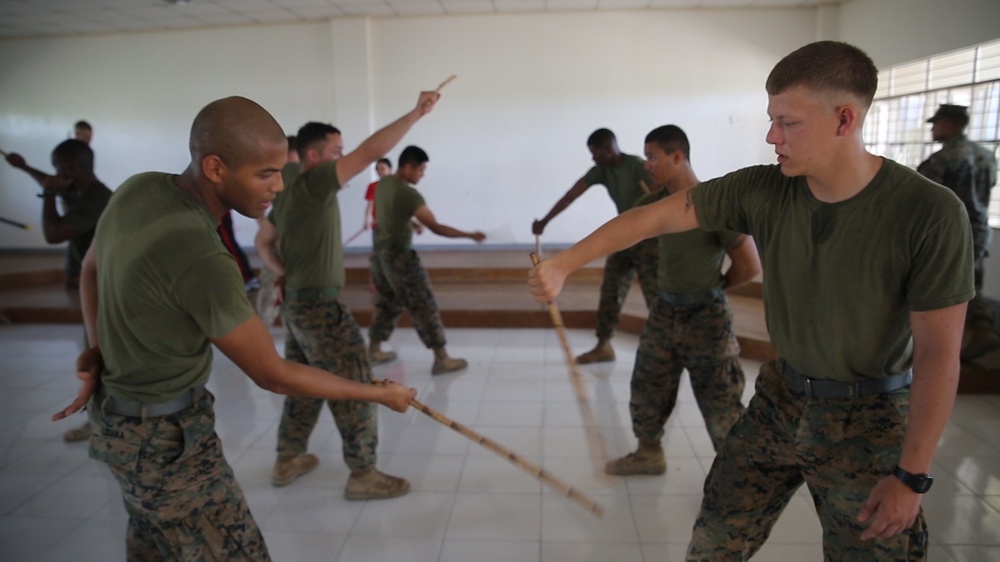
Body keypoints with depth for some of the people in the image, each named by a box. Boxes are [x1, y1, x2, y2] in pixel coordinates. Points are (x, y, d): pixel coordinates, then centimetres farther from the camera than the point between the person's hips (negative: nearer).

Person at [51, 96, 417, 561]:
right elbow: (273, 376, -25)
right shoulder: (201, 262, -34)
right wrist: (379, 394, -15)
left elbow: (91, 267, 11)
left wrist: (100, 351, 5)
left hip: (122, 410, 9)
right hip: (164, 437, -9)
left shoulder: (140, 189, -8)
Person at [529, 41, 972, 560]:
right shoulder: (762, 191, -12)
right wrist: (563, 265, -10)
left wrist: (912, 475, -15)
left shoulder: (928, 213, -22)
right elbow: (653, 218, -8)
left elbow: (938, 353, -17)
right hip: (780, 399, 4)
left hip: (868, 419, -3)